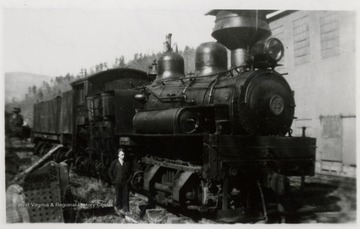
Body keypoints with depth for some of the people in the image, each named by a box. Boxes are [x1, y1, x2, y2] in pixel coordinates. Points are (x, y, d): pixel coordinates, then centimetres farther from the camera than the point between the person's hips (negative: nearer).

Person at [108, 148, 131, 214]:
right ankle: (118, 207, 25)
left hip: (125, 182, 1)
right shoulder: (115, 163, -1)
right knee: (118, 196, 5)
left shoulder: (126, 163, 4)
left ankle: (125, 209, 6)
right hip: (118, 182, -1)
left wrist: (128, 179, 4)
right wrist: (113, 180, -1)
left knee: (125, 196, -1)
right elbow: (110, 172, 2)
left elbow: (129, 173, 13)